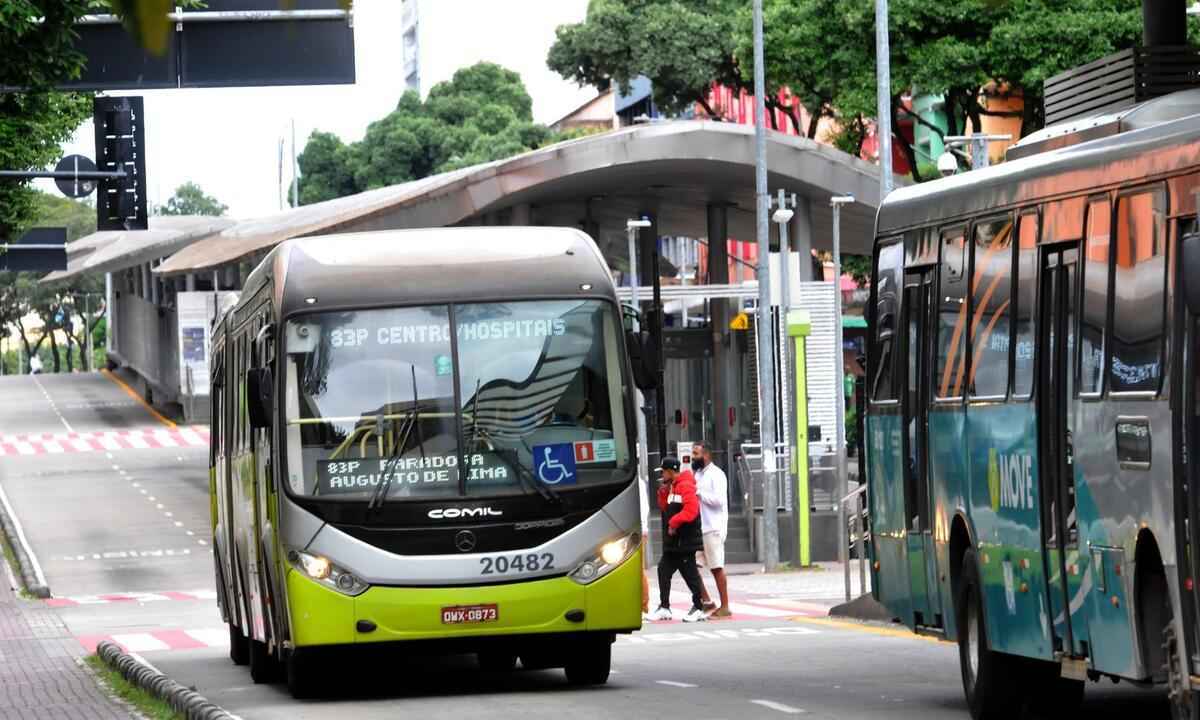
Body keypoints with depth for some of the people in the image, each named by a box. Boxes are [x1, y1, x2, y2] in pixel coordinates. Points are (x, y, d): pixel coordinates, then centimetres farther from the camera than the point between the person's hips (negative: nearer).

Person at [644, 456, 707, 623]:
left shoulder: (685, 486, -15)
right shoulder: (672, 487, 15)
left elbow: (691, 510, -25)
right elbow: (664, 507, 19)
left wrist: (674, 522, -22)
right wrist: (663, 493, 5)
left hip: (685, 540, -10)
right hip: (673, 541, 10)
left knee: (690, 573, -3)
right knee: (664, 570, 9)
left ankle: (698, 609, 4)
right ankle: (664, 608, 13)